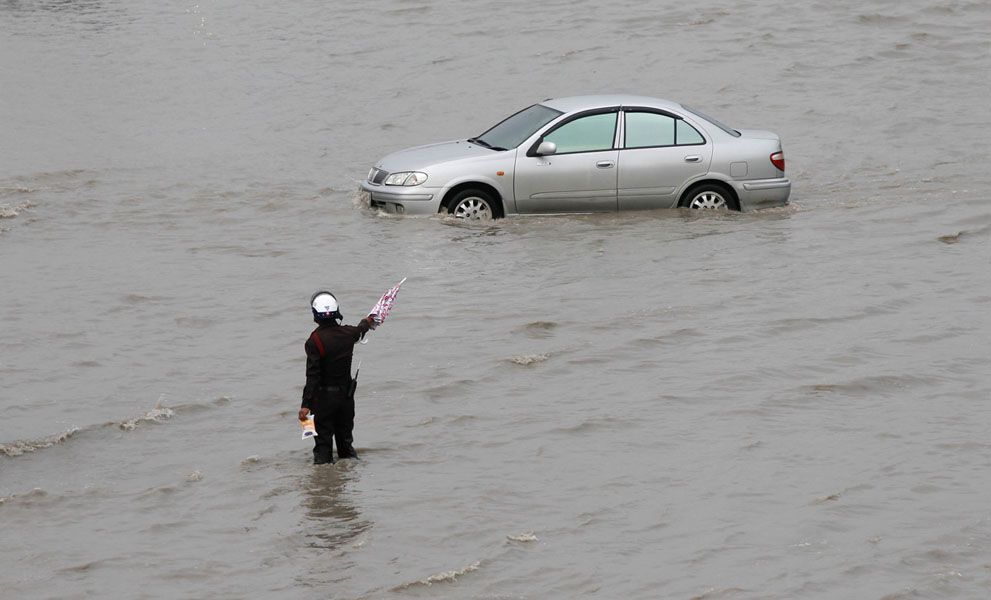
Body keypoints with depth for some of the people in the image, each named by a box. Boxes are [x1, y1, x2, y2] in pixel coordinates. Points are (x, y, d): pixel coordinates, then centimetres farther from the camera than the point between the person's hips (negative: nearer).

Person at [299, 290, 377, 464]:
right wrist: (367, 322, 48)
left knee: (323, 440, 2)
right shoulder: (347, 333, -4)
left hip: (323, 398, -5)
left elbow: (313, 375, -24)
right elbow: (359, 331, 23)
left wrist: (306, 404, -23)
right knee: (345, 438, 19)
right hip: (346, 395, 5)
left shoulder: (314, 341, -20)